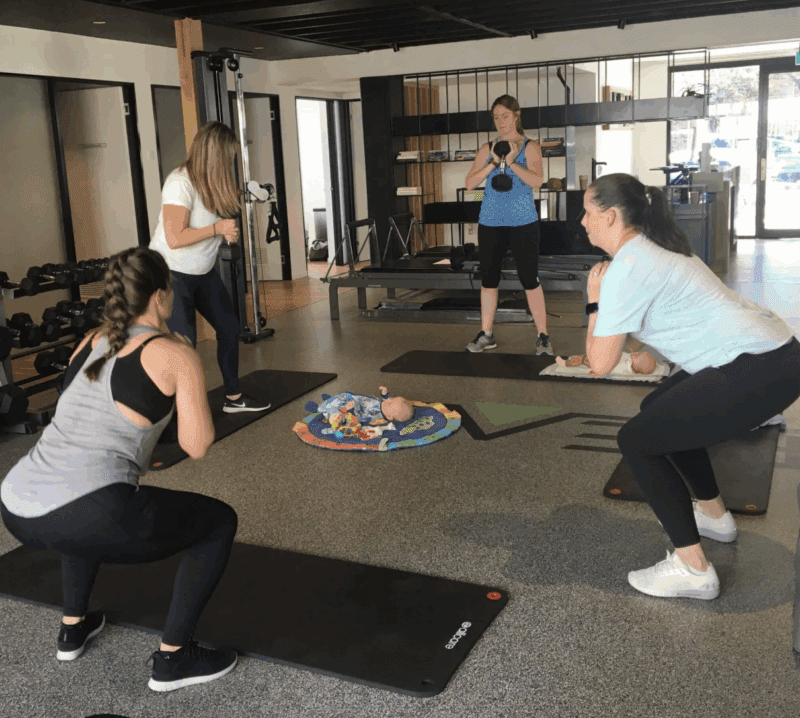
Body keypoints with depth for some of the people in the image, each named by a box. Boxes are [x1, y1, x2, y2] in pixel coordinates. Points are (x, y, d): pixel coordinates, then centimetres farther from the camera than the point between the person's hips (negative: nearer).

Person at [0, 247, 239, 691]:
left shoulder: (89, 342, 20)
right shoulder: (176, 353, 1)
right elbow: (196, 447, 3)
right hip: (84, 517, -7)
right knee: (219, 522, 13)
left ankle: (73, 627, 43)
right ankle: (173, 659, 15)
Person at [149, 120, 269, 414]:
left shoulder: (211, 181, 2)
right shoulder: (180, 183, -24)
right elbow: (175, 238, -30)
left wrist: (228, 232, -7)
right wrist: (218, 228, -23)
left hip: (203, 271, 9)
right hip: (172, 272, -9)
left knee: (229, 327, 12)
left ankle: (233, 397, 27)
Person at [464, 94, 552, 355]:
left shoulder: (529, 147, 2)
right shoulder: (487, 149, 10)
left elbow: (536, 181, -13)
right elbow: (470, 183, 0)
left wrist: (511, 162, -21)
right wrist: (493, 162, -11)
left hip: (523, 223, -3)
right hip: (490, 223, 4)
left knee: (530, 280, -3)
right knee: (488, 279, 8)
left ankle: (543, 336, 4)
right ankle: (486, 335, 17)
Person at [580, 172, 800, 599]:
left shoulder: (627, 267, -14)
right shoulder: (653, 247, 16)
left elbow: (600, 364, -12)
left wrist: (595, 301, -1)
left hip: (757, 371, -10)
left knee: (637, 440, -2)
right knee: (660, 409, 27)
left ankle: (692, 570, 0)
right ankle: (714, 516, 40)